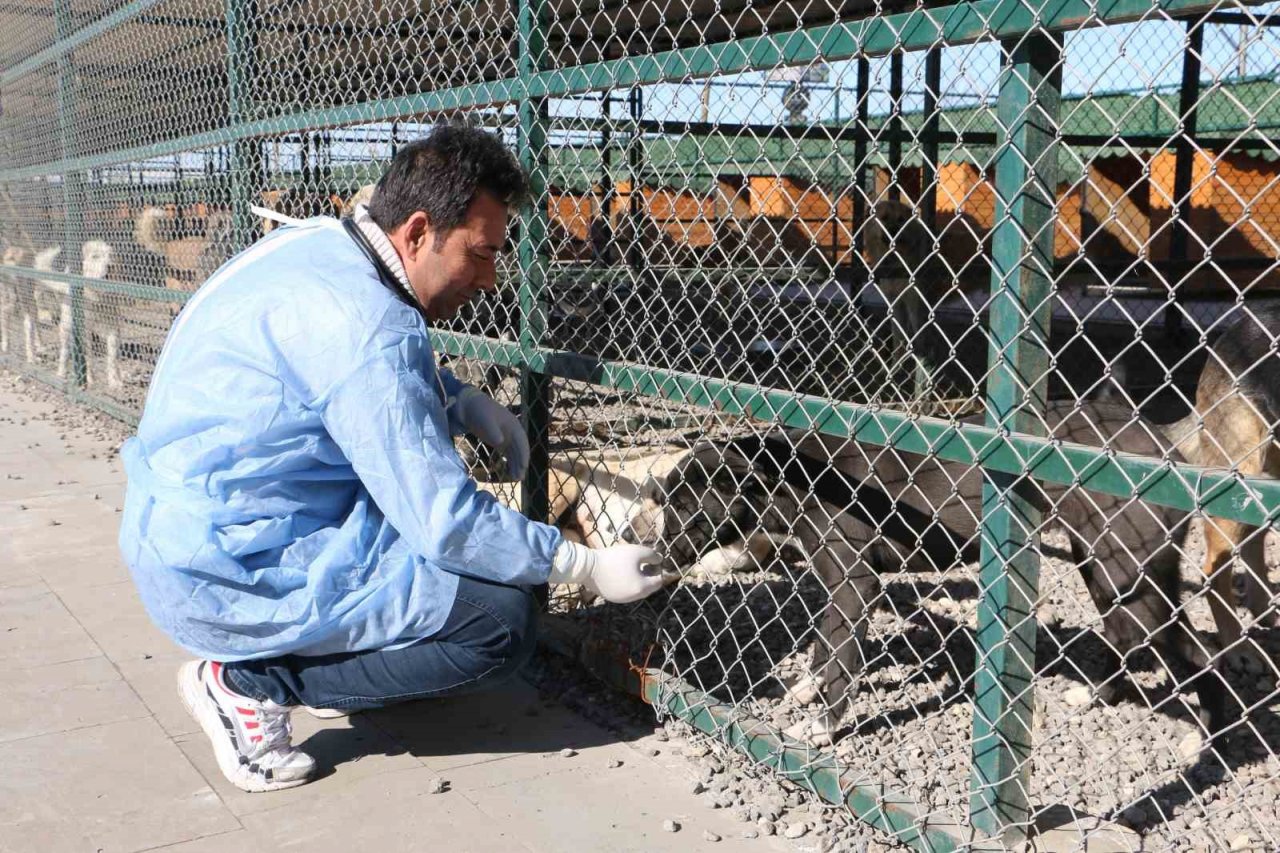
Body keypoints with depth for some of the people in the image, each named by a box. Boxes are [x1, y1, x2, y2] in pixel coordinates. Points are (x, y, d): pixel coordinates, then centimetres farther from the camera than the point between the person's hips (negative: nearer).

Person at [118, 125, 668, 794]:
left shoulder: (314, 241, 4)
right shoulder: (367, 325, -24)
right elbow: (446, 524, -22)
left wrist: (460, 401, 7)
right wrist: (589, 567, -10)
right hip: (228, 578, -10)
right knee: (502, 621, -13)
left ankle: (326, 664, 15)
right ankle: (247, 683, -5)